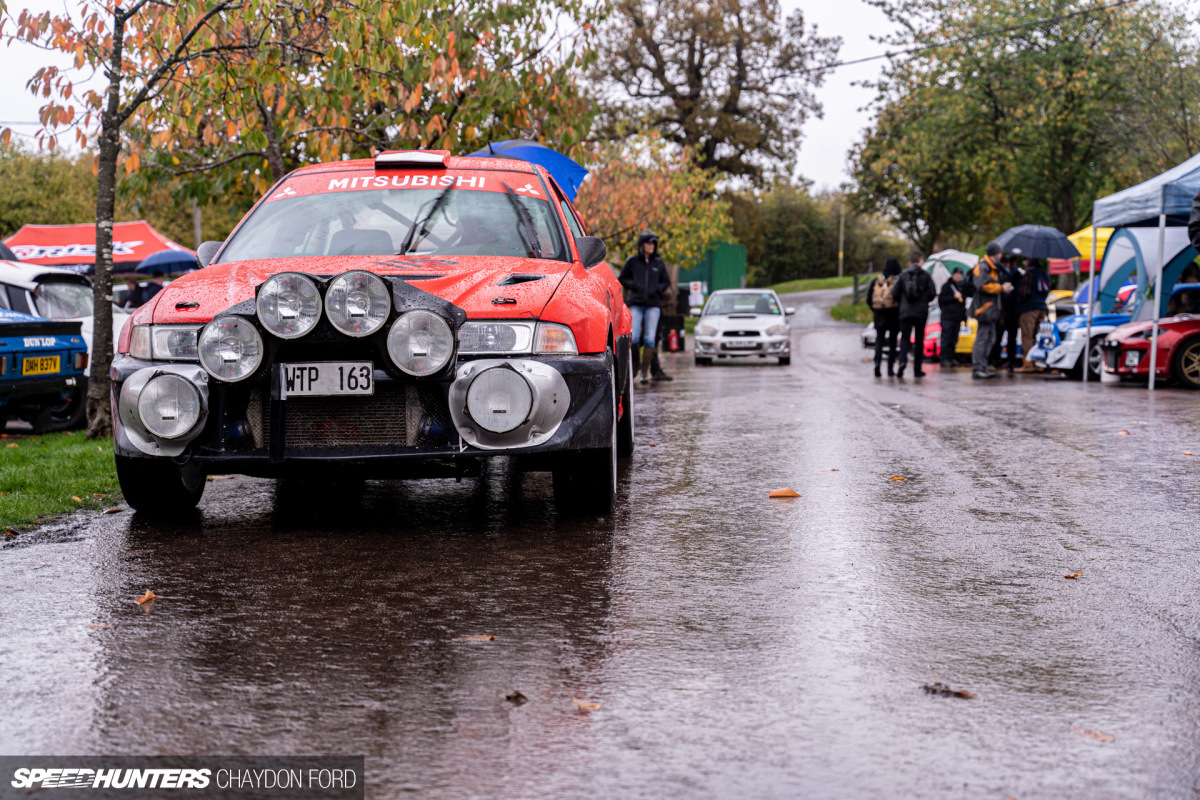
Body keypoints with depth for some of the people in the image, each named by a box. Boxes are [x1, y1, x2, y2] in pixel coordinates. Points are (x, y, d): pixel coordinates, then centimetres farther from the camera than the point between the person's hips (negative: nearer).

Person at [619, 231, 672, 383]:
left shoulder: (658, 263, 9)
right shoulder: (632, 261, 4)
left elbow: (666, 282, 18)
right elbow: (622, 279, 11)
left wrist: (657, 289, -2)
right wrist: (634, 285, -6)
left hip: (653, 305, 1)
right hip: (635, 304, -1)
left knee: (649, 339, -8)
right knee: (633, 338, -12)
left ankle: (645, 372, -3)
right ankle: (637, 364, 14)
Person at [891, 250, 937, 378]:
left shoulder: (903, 274, 1)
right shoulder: (925, 275, -2)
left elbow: (895, 292, -3)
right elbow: (933, 293, -6)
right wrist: (925, 301, 14)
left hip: (905, 311, 0)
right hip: (921, 312, 0)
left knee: (905, 338, 2)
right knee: (919, 340, 8)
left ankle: (902, 360, -25)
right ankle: (917, 370, 10)